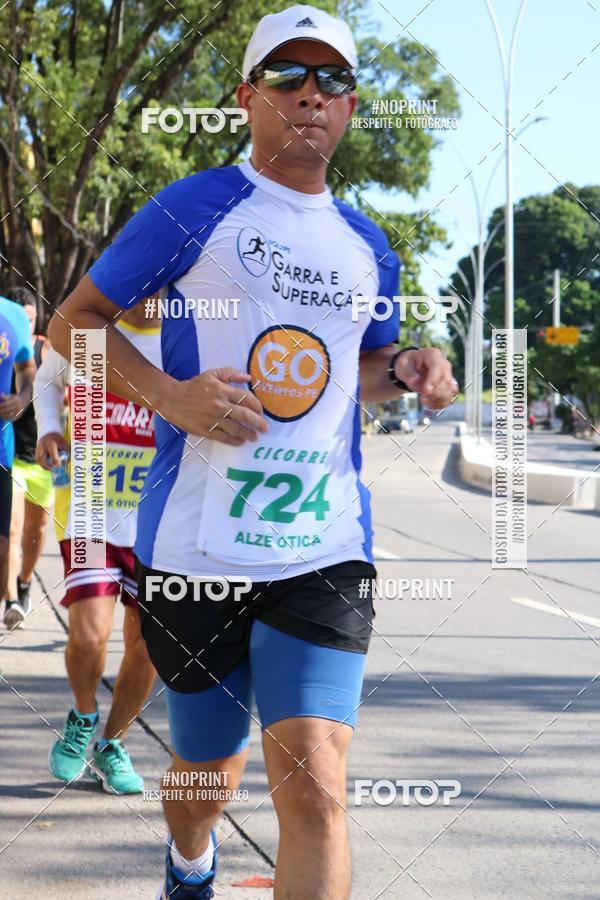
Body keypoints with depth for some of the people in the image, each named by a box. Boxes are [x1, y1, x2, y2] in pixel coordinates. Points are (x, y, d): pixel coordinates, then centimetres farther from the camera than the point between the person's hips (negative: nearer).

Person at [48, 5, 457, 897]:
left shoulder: (367, 246, 14)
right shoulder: (195, 207, 0)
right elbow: (74, 320, 3)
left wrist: (404, 370, 5)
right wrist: (168, 394, -14)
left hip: (324, 549, 2)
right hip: (196, 547, -2)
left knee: (313, 785, -15)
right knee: (208, 770, 15)